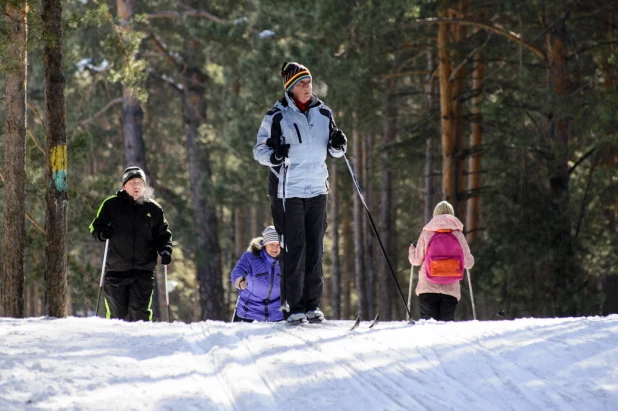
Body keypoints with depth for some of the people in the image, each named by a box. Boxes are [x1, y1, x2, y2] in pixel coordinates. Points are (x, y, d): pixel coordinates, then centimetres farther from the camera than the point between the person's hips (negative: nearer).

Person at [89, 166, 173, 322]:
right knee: (117, 314, 3)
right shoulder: (112, 205, 7)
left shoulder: (153, 208, 11)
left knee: (140, 313, -12)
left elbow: (162, 234, 15)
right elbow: (95, 228, 9)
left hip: (143, 272, 0)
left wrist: (165, 250, -5)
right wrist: (102, 233, -15)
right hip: (116, 271, 0)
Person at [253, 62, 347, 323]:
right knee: (293, 250, -6)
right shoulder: (277, 116, -4)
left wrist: (338, 145, -4)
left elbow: (333, 151, 19)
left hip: (317, 189, 4)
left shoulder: (323, 114, 9)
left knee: (315, 250, 5)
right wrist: (274, 155, -22)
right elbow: (259, 150, -1)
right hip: (287, 191, -4)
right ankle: (294, 306, -3)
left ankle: (312, 304, 11)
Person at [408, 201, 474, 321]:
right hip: (450, 288, 1)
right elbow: (468, 262, 2)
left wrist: (412, 249, 22)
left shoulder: (427, 233, 1)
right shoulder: (458, 234, 3)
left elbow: (417, 260, 1)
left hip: (428, 288, -1)